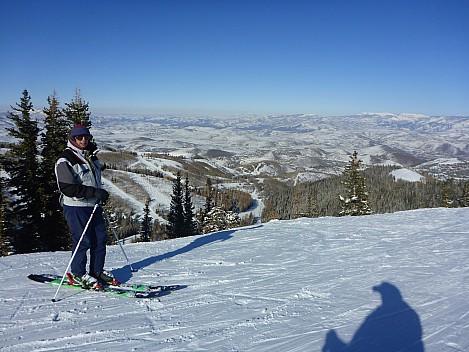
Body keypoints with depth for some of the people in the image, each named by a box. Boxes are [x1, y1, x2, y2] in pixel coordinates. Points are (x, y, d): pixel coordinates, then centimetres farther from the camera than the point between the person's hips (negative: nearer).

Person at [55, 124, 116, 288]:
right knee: (83, 241, -3)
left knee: (100, 238, 8)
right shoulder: (65, 160, -13)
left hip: (94, 205, 7)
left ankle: (97, 270, 23)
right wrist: (94, 192, -24)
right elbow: (67, 188, -21)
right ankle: (78, 274, 15)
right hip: (76, 207, -7)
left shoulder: (91, 156, 12)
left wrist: (100, 195, 17)